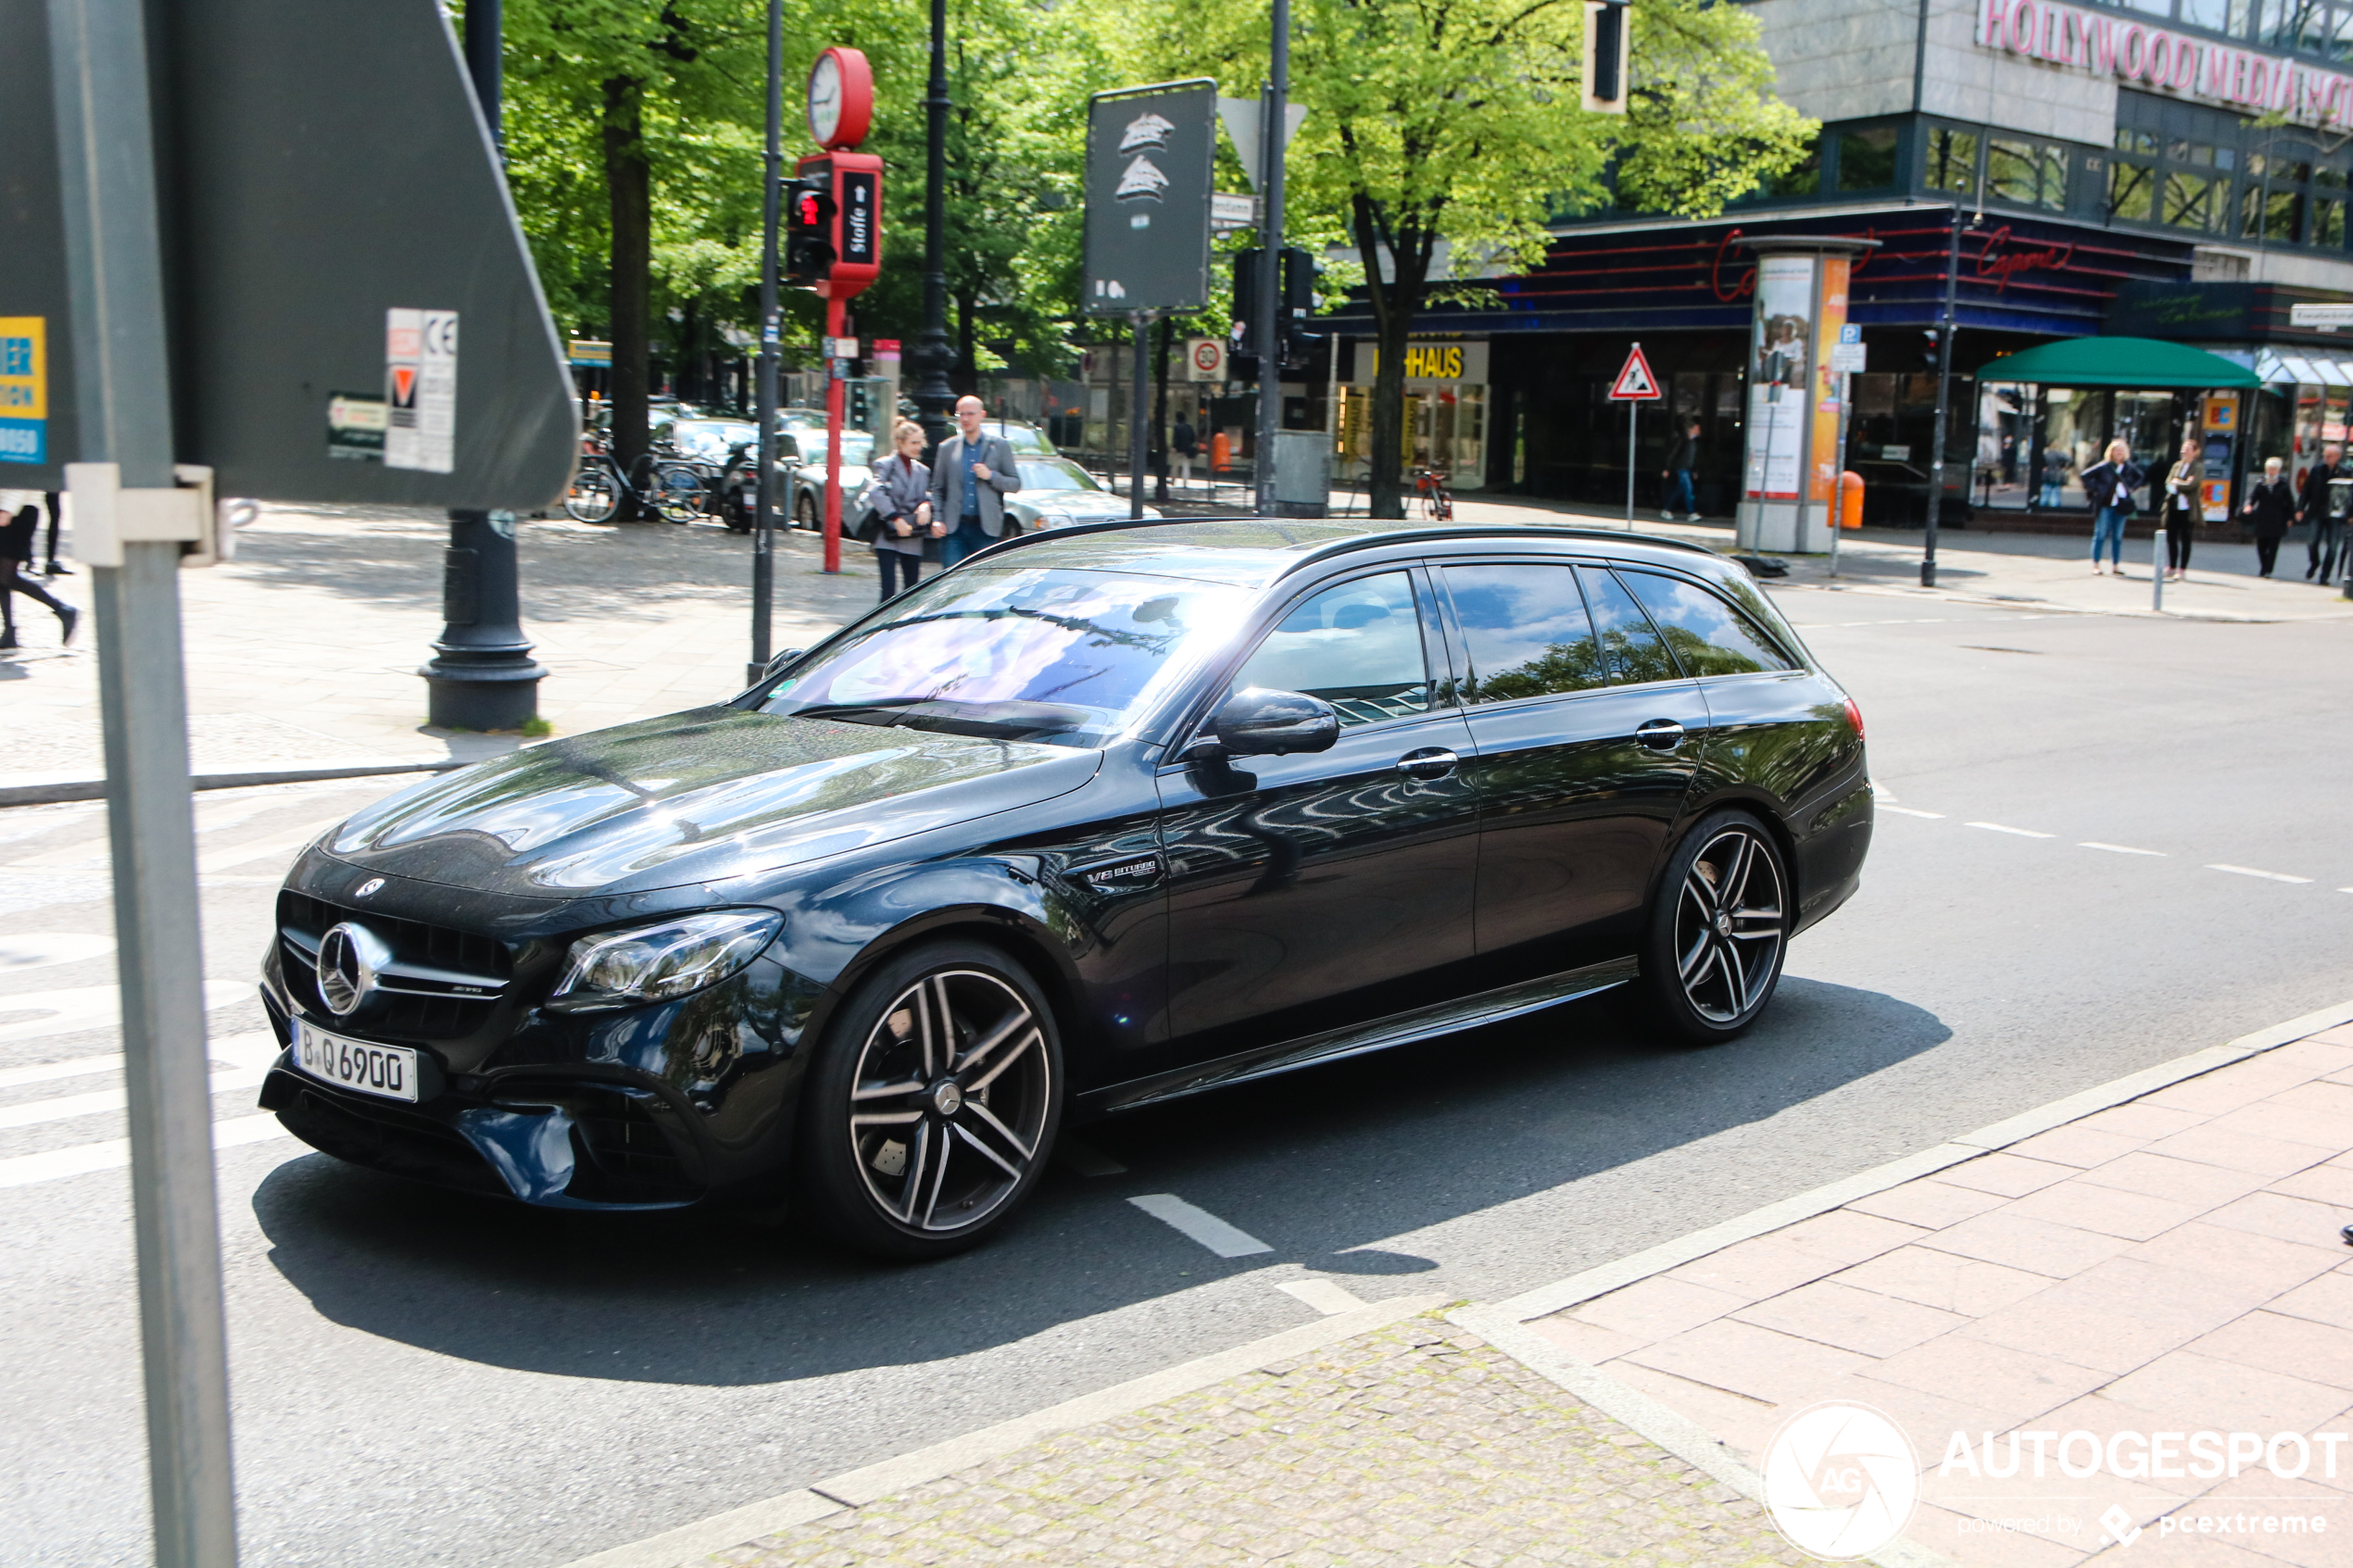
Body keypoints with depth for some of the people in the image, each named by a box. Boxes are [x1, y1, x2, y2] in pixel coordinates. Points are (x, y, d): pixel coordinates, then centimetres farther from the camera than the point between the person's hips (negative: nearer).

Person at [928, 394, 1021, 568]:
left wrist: (991, 476, -10)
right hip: (954, 527, 1)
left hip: (985, 528, -1)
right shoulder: (947, 447, 12)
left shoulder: (1000, 446, 8)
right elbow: (937, 488, 13)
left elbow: (1015, 484, 7)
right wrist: (937, 519, 0)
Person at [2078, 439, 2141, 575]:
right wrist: (2094, 490, -8)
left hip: (2121, 507, 4)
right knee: (2100, 535, -2)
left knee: (2117, 537, 7)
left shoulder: (2130, 468, 5)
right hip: (2105, 506, -4)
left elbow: (2140, 477, 24)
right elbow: (2086, 475, -6)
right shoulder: (2104, 467, -7)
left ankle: (2115, 565, 13)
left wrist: (2132, 488, 10)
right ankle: (2096, 565, 2)